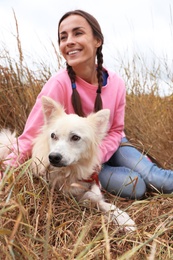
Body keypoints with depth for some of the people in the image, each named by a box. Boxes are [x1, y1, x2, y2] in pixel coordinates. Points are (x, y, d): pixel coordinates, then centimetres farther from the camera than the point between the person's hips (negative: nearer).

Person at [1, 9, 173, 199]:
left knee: (158, 180, -16)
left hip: (106, 148, 3)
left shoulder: (116, 83, -14)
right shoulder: (59, 84, -26)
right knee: (135, 187, -22)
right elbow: (31, 136, -26)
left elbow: (116, 130, -4)